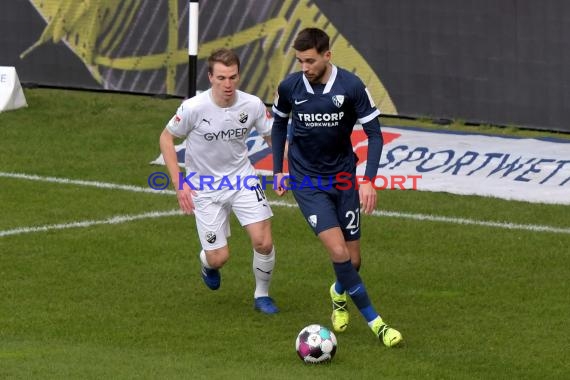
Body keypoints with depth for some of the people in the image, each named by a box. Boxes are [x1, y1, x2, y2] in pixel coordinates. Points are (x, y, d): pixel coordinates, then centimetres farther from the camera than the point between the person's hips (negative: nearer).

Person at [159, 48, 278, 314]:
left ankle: (262, 295, 15)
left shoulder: (252, 105, -15)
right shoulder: (194, 108, -23)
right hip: (205, 186, -2)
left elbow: (272, 137, 2)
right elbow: (166, 138, -7)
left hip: (242, 178, 2)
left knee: (263, 242, -13)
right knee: (219, 258, -3)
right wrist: (179, 184, -11)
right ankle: (207, 262, 38)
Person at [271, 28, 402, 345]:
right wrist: (278, 170, 9)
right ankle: (374, 322, -8)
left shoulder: (351, 86, -14)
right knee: (338, 251, -17)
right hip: (306, 182, -1)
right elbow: (279, 124, 11)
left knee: (353, 260, 5)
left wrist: (369, 181, -17)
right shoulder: (290, 87, -9)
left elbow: (374, 133, -8)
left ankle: (339, 294, 42)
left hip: (343, 177, 1)